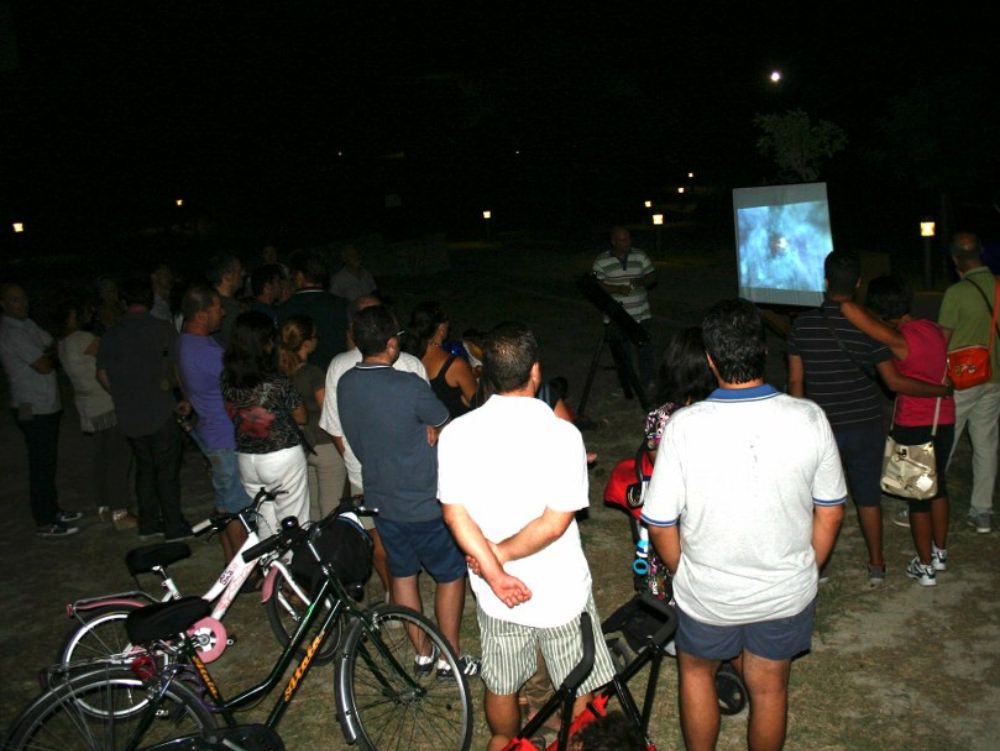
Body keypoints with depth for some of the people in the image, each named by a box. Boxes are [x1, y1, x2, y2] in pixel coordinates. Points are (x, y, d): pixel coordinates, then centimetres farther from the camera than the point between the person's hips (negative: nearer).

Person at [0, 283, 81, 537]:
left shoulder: (27, 324, 11)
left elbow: (52, 344, 10)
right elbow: (44, 366, -21)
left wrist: (49, 354, -11)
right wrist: (54, 355, -1)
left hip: (48, 406, 9)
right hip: (33, 409, -9)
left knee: (48, 462, 18)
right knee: (41, 466, -2)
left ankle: (52, 510, 31)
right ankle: (44, 523, 7)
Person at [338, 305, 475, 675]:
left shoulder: (345, 384, -5)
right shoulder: (408, 387, -26)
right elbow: (444, 423, -10)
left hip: (381, 499, 6)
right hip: (425, 503, -6)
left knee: (402, 574, 21)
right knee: (451, 575, 13)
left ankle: (422, 653, 34)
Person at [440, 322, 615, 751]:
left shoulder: (456, 433, -11)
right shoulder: (561, 434, -21)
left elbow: (455, 514, -12)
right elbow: (555, 523, -22)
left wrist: (494, 573, -16)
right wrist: (500, 554, -14)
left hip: (493, 592, 4)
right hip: (560, 591, -3)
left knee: (501, 686, 26)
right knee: (580, 692, 21)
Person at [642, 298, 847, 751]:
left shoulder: (684, 426, -24)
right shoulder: (809, 419, -17)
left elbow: (660, 523, -15)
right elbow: (830, 512, -5)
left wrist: (685, 574, 4)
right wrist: (807, 570, 12)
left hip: (708, 594, -2)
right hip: (787, 593, 2)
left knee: (696, 671, 26)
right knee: (769, 689, 24)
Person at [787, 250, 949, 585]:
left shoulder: (803, 324, -10)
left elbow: (795, 382, -4)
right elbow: (894, 382, -11)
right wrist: (942, 390, 2)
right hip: (865, 428, 0)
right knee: (868, 495, 15)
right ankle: (876, 565, 28)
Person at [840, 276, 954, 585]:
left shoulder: (899, 339, -22)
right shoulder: (933, 329, 1)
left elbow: (849, 309, -35)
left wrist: (837, 300, -16)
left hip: (913, 427, -7)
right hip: (945, 421, 7)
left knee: (918, 495, 8)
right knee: (937, 485, 23)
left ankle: (925, 567, 20)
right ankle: (940, 554, 38)